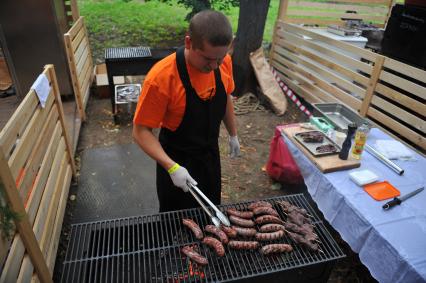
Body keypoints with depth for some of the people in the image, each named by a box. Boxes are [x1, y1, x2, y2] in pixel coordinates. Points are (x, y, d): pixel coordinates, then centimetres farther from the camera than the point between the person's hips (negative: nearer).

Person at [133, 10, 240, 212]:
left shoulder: (223, 62, -14)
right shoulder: (161, 77, -31)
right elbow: (141, 131, -24)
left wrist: (233, 135, 14)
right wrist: (172, 167, -34)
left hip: (210, 154, 5)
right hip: (177, 160, -4)